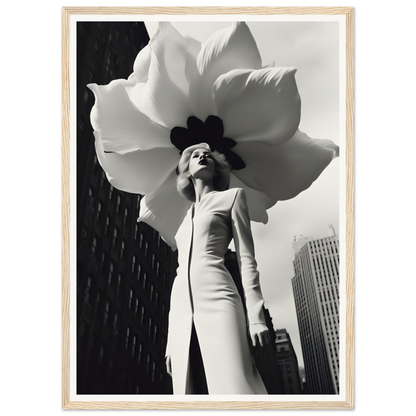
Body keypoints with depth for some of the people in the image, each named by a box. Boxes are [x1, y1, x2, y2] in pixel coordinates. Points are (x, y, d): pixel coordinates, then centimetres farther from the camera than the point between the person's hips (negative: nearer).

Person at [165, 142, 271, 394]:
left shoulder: (232, 196, 15)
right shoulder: (187, 218, 28)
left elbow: (246, 258, 4)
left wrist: (256, 315, -9)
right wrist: (171, 340, 17)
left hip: (216, 300, -5)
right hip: (181, 310, 5)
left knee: (234, 387, -16)